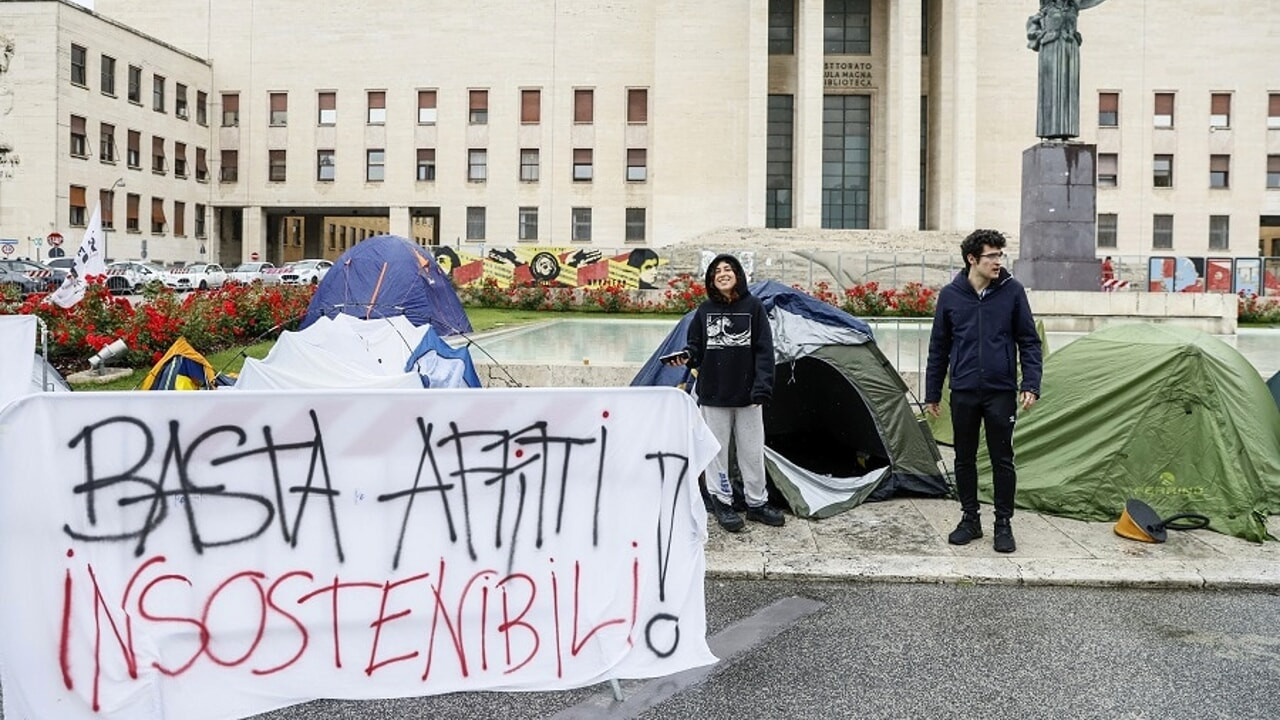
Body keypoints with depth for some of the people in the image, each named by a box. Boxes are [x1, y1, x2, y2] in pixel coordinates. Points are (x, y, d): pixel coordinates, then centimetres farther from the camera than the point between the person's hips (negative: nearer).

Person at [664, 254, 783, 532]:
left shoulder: (753, 306, -2)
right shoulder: (704, 310, 3)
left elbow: (764, 349, -4)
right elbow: (695, 346, 9)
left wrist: (762, 386, -12)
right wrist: (686, 357, -14)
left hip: (746, 394, -1)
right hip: (714, 394, 1)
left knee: (752, 450, 7)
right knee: (717, 449, 7)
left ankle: (757, 503, 22)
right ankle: (721, 503, 20)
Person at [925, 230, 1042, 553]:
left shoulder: (1012, 291, -2)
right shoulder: (950, 295, 0)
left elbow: (1029, 341, 3)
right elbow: (938, 347, 7)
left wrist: (1031, 384, -7)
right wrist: (932, 393, 8)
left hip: (1001, 392, -1)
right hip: (963, 393, 1)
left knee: (1002, 459, 4)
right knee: (964, 459, 10)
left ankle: (1003, 524, 17)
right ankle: (970, 519, 24)